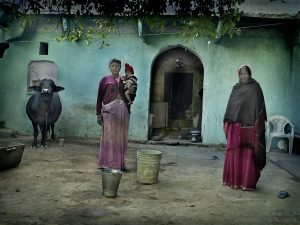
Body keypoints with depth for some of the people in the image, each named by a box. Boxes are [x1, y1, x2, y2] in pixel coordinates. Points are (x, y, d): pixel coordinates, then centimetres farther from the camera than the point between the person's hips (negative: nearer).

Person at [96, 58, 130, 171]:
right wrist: (98, 114, -2)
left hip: (123, 111, 3)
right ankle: (107, 164, 5)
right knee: (109, 137, -2)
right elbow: (99, 97, 3)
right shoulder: (105, 80, 5)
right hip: (109, 111, -3)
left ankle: (120, 163, 14)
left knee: (121, 138, 5)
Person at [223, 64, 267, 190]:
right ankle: (234, 179, 15)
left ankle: (248, 182, 3)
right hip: (235, 127, 5)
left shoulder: (255, 88, 0)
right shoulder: (236, 88, 14)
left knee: (248, 154, -4)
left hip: (249, 127, -4)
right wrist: (227, 123, 10)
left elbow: (259, 107, -5)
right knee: (234, 153, 5)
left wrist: (257, 125, -12)